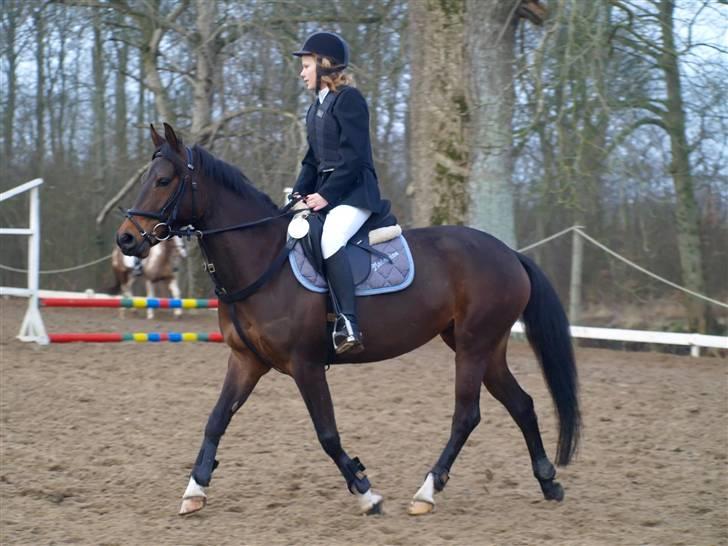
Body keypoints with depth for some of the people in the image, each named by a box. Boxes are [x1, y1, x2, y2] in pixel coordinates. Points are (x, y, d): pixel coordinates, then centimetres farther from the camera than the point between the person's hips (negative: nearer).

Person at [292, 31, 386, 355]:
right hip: (324, 192, 10)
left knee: (330, 240, -33)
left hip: (354, 191, -10)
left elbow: (353, 156, -15)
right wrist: (298, 195, 6)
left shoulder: (349, 99, -7)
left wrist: (326, 195, -19)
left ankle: (348, 326, -40)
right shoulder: (316, 107, 20)